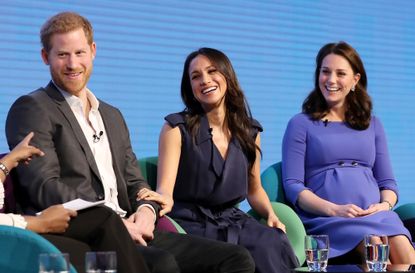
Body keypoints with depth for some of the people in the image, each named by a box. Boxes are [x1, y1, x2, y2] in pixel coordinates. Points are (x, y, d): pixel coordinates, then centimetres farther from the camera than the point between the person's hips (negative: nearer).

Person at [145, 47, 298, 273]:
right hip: (191, 222, -4)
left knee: (273, 245, -29)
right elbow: (164, 189, -10)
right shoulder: (177, 128, -2)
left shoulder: (250, 131, 11)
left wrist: (271, 215, 3)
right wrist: (164, 199, -35)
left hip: (232, 220, 4)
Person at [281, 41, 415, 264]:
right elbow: (292, 185, 1)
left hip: (375, 214, 4)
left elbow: (387, 181, 20)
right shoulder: (301, 124, 11)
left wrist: (385, 205, -5)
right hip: (326, 218, -4)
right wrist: (334, 209, -15)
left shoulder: (372, 124, 24)